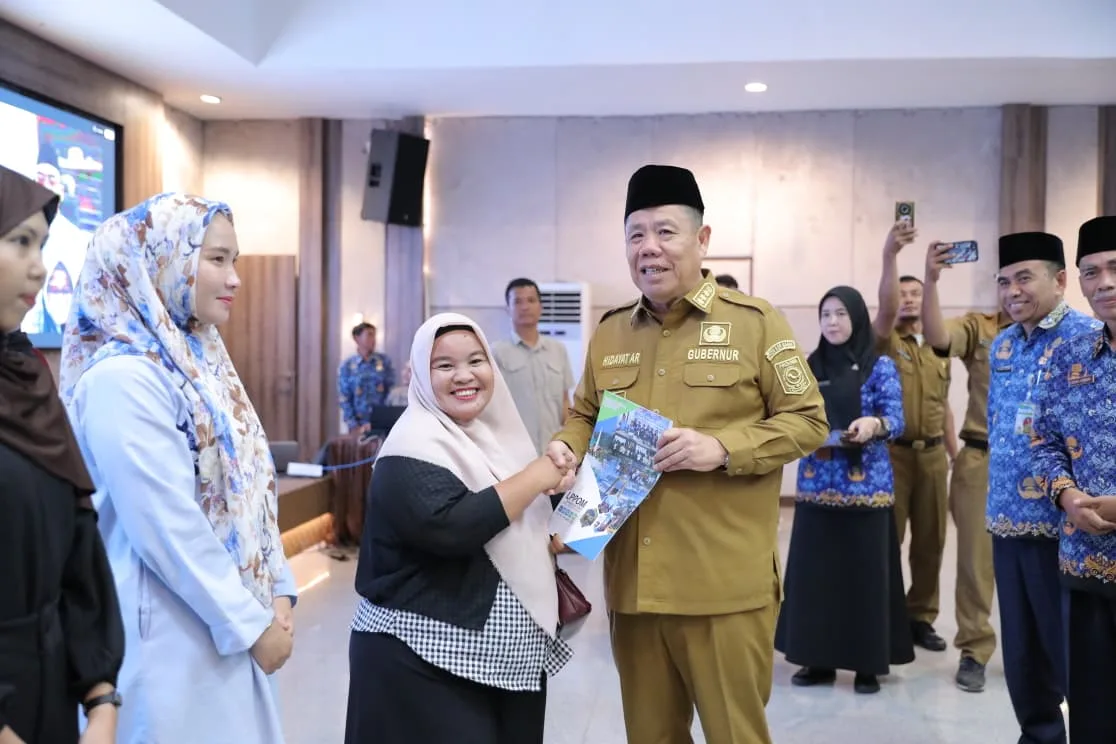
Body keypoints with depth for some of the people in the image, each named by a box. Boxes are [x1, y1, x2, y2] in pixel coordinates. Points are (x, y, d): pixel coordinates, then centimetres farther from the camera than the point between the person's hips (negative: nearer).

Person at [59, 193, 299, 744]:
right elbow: (167, 527, -22)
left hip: (230, 623, 8)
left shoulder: (199, 361, 8)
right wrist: (251, 623, -15)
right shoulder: (123, 378, -19)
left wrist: (277, 591, 3)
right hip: (171, 640, -8)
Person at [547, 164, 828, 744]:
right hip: (632, 580, 5)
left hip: (726, 584, -4)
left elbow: (808, 421, -3)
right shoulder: (609, 333, 11)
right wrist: (568, 446, -3)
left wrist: (722, 447, -18)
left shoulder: (755, 321, -4)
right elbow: (585, 416, 20)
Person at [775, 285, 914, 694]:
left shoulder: (880, 366, 0)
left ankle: (868, 663, 13)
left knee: (864, 571, 1)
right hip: (816, 482, 4)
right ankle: (818, 657, 17)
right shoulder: (810, 366, 10)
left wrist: (873, 424, -28)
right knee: (813, 569, 5)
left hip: (865, 482, -3)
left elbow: (896, 419, -7)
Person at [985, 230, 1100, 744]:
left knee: (1072, 653, 2)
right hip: (1007, 519, 7)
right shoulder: (1002, 345, 11)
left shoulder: (1090, 339, -11)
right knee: (1020, 650, 17)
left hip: (1063, 525, -7)